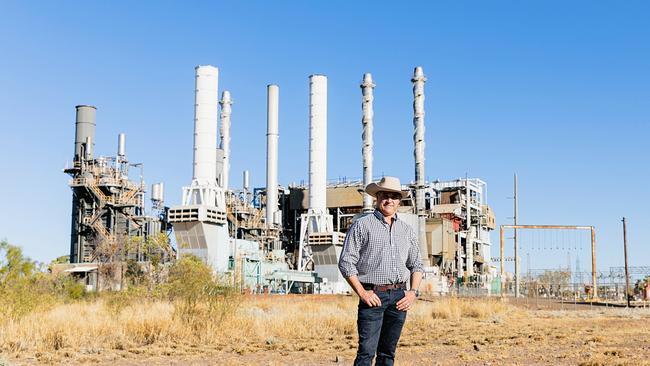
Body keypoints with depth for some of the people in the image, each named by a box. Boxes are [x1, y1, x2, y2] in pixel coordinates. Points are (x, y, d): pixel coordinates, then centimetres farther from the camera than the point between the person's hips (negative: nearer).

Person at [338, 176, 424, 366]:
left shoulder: (407, 230, 15)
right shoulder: (362, 225, 1)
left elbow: (416, 264, 19)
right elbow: (346, 262, -3)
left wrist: (413, 292, 3)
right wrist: (362, 292, -11)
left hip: (399, 296, 5)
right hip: (373, 295, -5)